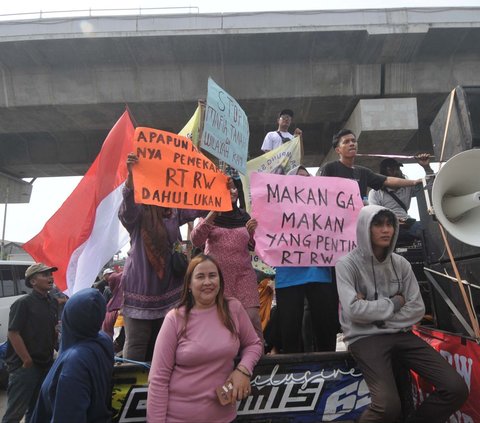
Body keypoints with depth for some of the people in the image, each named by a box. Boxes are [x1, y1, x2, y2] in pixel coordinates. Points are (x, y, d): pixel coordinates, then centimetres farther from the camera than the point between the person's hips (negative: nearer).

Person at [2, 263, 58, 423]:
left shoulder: (53, 303, 7)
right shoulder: (23, 303, -14)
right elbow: (13, 334, -17)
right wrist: (27, 361, -16)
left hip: (46, 364, 7)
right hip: (25, 366, -7)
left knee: (36, 409, 19)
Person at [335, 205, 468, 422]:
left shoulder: (401, 264, 8)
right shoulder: (348, 264, -8)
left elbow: (417, 309, 2)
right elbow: (354, 310, -18)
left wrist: (375, 314, -10)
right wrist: (393, 303, -7)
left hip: (401, 334, 5)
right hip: (365, 337, -5)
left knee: (456, 388, -9)